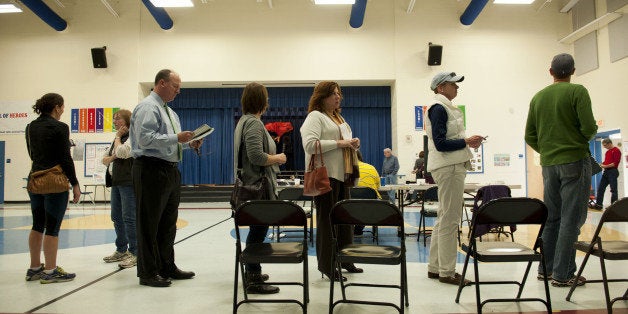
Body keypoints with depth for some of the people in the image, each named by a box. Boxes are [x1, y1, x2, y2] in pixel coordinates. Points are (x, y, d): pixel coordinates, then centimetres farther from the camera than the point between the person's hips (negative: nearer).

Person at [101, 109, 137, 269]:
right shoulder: (117, 139, 21)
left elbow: (121, 152, -22)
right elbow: (104, 159, 21)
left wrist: (118, 137, -5)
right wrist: (111, 158, -2)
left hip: (129, 182, -9)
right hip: (116, 182, 10)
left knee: (128, 218, -9)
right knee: (116, 217, 13)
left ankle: (134, 253, -3)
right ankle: (121, 250, 24)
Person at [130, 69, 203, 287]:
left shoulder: (170, 111, 20)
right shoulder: (147, 107, -11)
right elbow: (146, 139, -22)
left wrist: (190, 143, 7)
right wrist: (176, 138, -22)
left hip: (170, 171, 10)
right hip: (151, 170, -10)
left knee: (168, 223, 15)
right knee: (149, 224, -1)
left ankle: (167, 267, 26)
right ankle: (148, 273, 8)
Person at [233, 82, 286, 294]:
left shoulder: (244, 121, 16)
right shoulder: (254, 123, -16)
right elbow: (256, 156, -24)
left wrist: (274, 156, 20)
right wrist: (278, 158, -10)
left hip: (251, 186, 11)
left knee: (256, 230, 19)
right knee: (259, 230, -4)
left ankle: (252, 271, 32)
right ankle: (254, 280, 3)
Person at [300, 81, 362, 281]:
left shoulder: (339, 118, 22)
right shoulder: (315, 117, -7)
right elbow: (310, 145, -20)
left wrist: (353, 143, 7)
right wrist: (339, 143, -19)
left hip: (342, 175, 9)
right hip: (325, 176, -9)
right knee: (327, 219, -3)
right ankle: (327, 266, 6)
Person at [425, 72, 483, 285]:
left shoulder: (446, 108, 20)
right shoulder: (438, 108, -11)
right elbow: (440, 143, -18)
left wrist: (468, 143, 6)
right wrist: (466, 142, -14)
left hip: (452, 166, 11)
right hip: (448, 168, -11)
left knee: (443, 218, 13)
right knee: (449, 219, -6)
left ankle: (435, 267, 21)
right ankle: (447, 272, 1)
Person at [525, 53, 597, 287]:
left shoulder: (538, 97, 9)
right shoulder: (577, 91, -6)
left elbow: (530, 136, 9)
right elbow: (589, 128, -14)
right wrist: (585, 138, 8)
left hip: (548, 164, 6)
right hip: (575, 161, -5)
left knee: (551, 217, 13)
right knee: (571, 219, -2)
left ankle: (545, 268, 19)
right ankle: (562, 274, 0)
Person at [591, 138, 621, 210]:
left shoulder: (616, 150, -9)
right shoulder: (607, 152, 19)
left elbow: (615, 163, -17)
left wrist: (606, 166, -21)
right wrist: (601, 165, 7)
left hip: (613, 171, -9)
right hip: (606, 171, 9)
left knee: (613, 189, -3)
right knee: (600, 188, 4)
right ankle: (598, 204, 5)